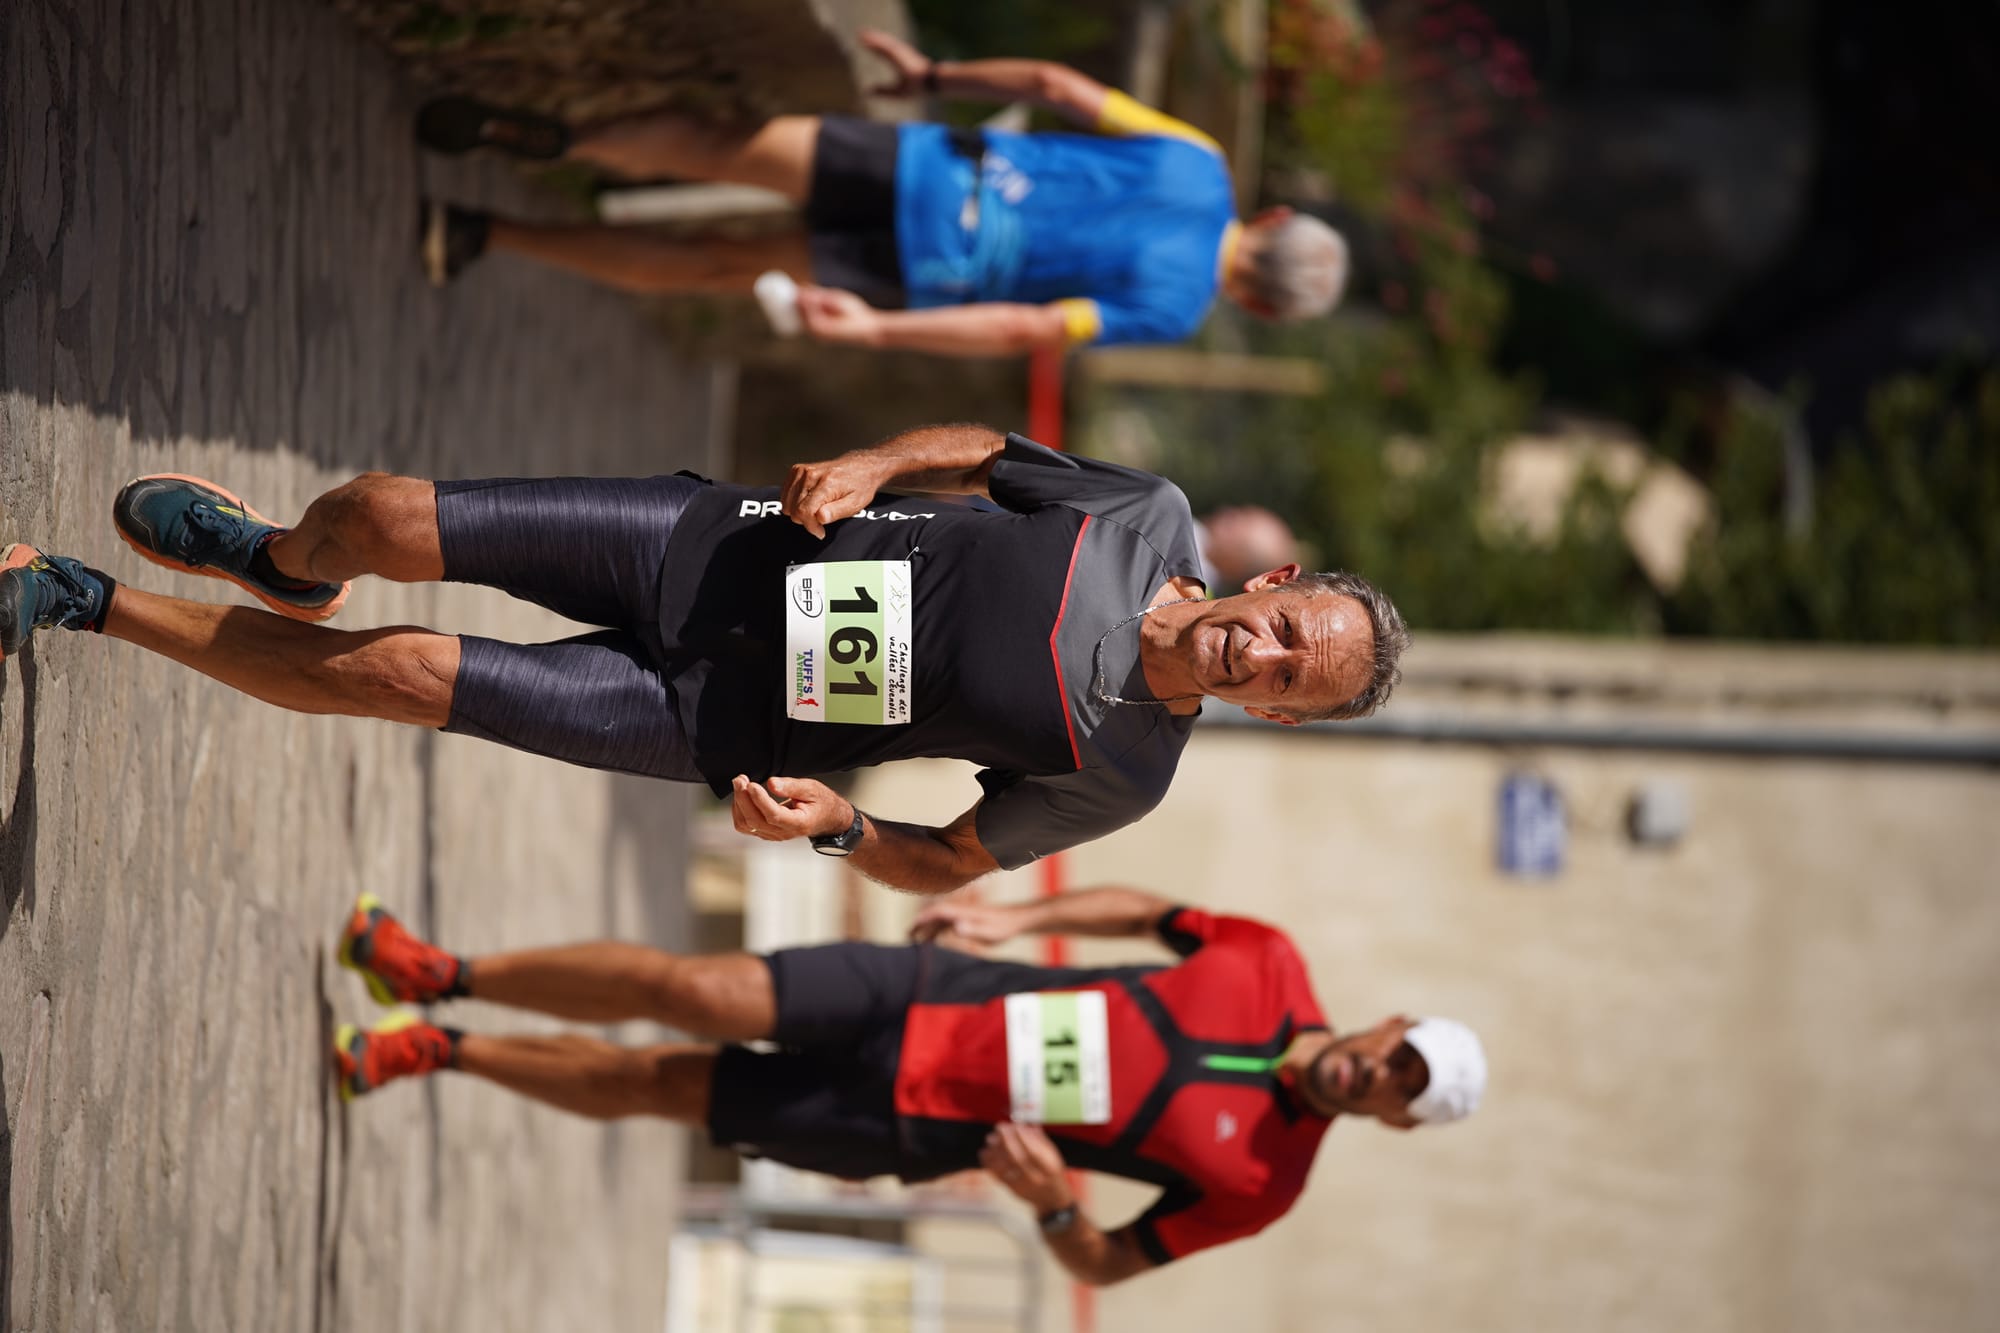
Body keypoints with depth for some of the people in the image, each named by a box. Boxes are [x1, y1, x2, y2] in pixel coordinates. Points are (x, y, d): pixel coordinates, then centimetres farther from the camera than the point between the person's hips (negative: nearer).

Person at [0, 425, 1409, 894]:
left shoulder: (1119, 777, -15)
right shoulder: (1155, 519, -7)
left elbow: (948, 862, -4)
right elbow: (978, 448, 8)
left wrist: (836, 821, -23)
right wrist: (867, 467, -12)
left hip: (707, 715, -3)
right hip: (711, 543, 3)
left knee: (392, 672, -11)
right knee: (373, 517, -4)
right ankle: (279, 561, 36)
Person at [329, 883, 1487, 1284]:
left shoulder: (1258, 1183, -13)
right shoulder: (1271, 971, -5)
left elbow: (1110, 1266, -6)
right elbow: (1150, 911, 12)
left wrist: (1054, 1204, -26)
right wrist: (1018, 916, 1)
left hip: (911, 1127, -2)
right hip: (921, 996, 2)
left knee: (654, 1084, -3)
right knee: (687, 991, -11)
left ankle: (439, 1050, 20)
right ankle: (442, 979, 11)